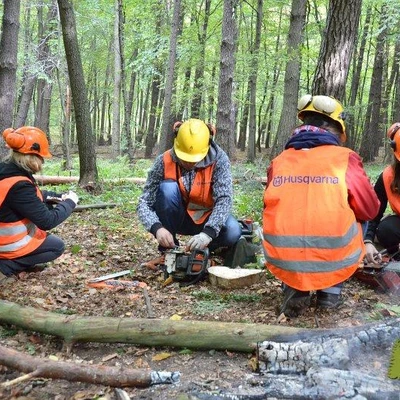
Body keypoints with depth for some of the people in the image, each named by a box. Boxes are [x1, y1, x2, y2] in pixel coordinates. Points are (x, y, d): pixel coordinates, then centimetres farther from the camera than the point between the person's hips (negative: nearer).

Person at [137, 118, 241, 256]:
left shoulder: (218, 159, -21)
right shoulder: (164, 161, -21)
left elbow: (224, 199, -30)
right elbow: (144, 203, -22)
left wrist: (208, 233, -45)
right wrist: (157, 228, -41)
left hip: (206, 219, 0)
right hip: (177, 219, 0)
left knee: (232, 232, -31)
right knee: (168, 187, -30)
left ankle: (202, 249, 2)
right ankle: (168, 250, -15)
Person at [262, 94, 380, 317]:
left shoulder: (279, 162, 7)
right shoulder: (345, 159, 0)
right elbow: (370, 211, 10)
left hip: (281, 263, 2)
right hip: (334, 262, -2)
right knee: (357, 220, 26)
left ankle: (294, 289, 14)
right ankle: (331, 291, 18)